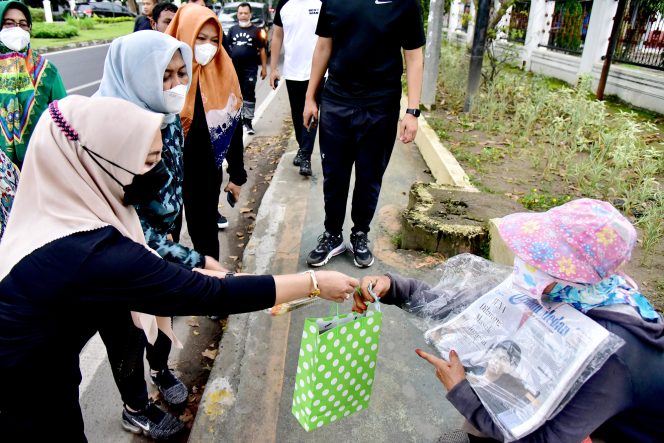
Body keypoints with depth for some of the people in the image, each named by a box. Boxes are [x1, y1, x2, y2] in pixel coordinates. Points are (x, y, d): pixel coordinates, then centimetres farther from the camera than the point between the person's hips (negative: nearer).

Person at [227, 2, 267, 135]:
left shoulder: (256, 30, 2)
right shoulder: (232, 30, 11)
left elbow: (262, 50, 2)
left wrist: (264, 67, -2)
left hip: (250, 68, -3)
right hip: (234, 68, 4)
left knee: (249, 94, -5)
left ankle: (248, 122, -1)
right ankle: (240, 118, 24)